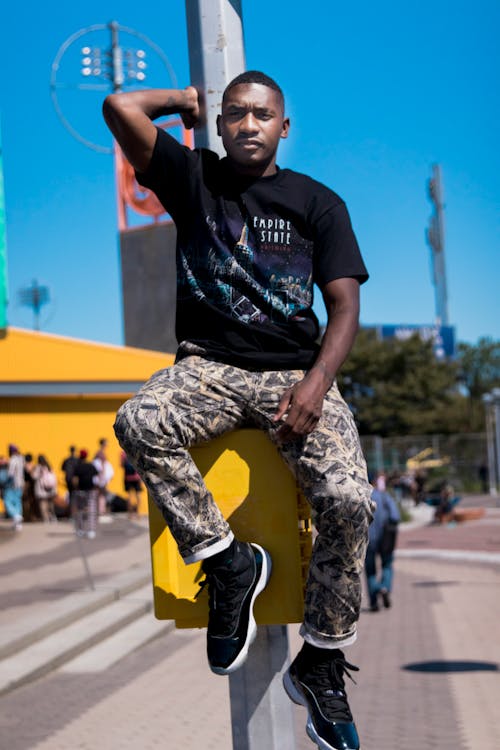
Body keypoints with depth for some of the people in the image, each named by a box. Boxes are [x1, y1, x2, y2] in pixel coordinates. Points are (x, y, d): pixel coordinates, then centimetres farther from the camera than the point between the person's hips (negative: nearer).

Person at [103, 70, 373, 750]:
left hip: (296, 372, 0)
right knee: (138, 424, -34)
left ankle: (321, 665, -6)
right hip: (210, 366, 1)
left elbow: (345, 305, 3)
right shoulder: (194, 177, 10)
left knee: (349, 498, -26)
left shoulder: (317, 201, 10)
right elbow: (120, 108, -4)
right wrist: (185, 100, 15)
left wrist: (315, 384, -14)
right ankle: (227, 562, -15)